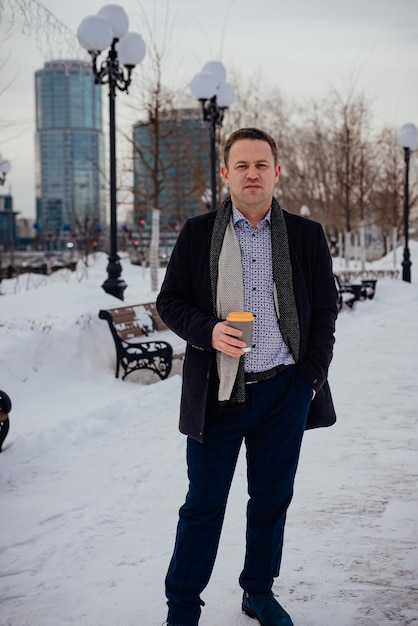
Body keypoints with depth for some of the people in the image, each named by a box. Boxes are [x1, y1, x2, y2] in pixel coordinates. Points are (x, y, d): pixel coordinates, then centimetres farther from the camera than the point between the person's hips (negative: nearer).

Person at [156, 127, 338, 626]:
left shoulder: (306, 235, 6)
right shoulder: (198, 233, 2)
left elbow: (325, 310, 9)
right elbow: (169, 301, 5)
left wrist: (311, 377, 2)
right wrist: (208, 331, -14)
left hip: (285, 392, 2)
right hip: (218, 392, -1)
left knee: (271, 501, 13)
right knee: (203, 506, 4)